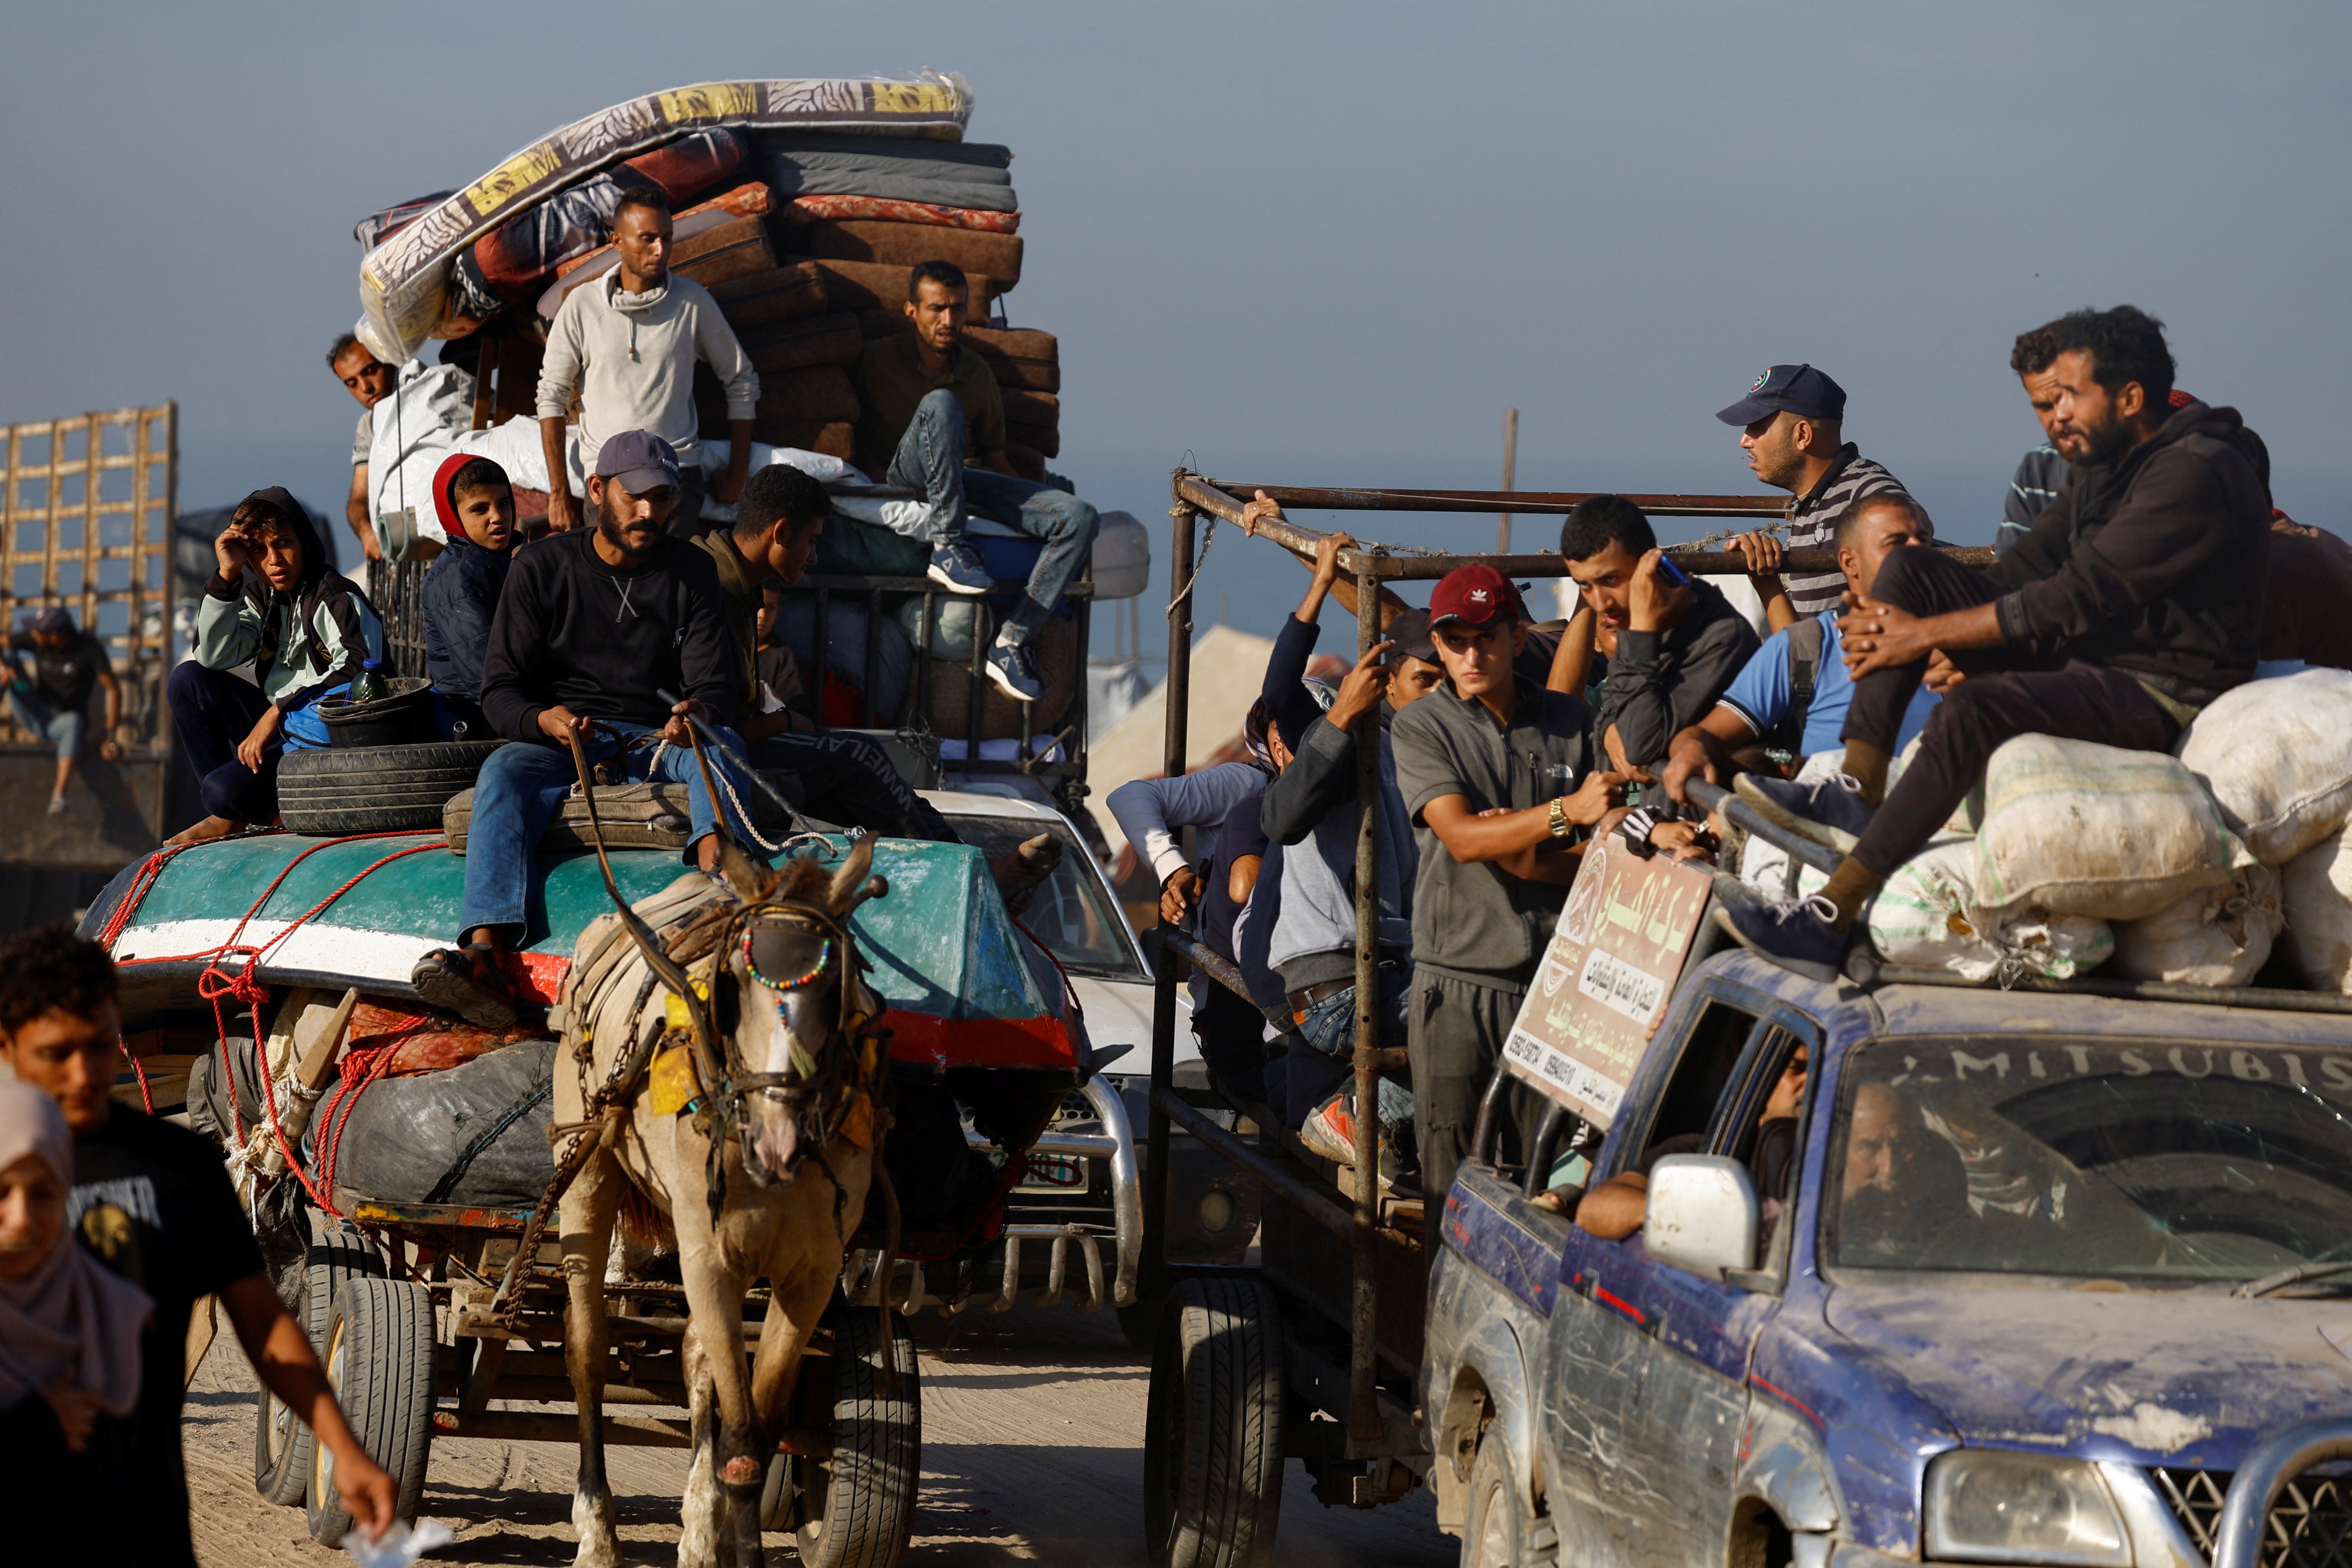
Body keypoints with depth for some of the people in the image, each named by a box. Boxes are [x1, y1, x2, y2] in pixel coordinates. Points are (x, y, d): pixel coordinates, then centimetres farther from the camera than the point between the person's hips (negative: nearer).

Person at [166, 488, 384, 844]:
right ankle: (228, 816, 1)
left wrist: (279, 709, -26)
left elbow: (357, 669, -28)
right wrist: (227, 575, -8)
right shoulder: (262, 597, 11)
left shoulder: (337, 599, -13)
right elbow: (214, 657, 0)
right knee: (187, 679, -1)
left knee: (224, 792, -29)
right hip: (277, 725, 9)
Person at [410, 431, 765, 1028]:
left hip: (657, 741, 1)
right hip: (560, 738, -1)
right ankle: (486, 953, -53)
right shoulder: (541, 569, 4)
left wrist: (697, 714, -25)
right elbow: (500, 690, -1)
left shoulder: (690, 571, 9)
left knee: (723, 747, -31)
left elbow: (715, 685, 2)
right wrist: (545, 721, -25)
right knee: (506, 769, -33)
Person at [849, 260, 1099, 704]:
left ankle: (1012, 643, -23)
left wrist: (1030, 503, 4)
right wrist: (878, 477, -12)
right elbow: (855, 433, 6)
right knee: (941, 405, -36)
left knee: (1080, 519, -18)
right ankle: (947, 547, -35)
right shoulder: (878, 359, 4)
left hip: (965, 483, 4)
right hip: (902, 480, -4)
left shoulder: (978, 374, 16)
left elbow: (996, 458, 19)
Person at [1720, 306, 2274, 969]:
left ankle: (1828, 919, -36)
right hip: (2082, 659, 10)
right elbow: (2022, 572, 10)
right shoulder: (2101, 459, 12)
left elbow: (2077, 598, -23)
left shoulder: (2198, 474, -19)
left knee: (1973, 710, -35)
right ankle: (1856, 793, -13)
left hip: (2162, 696, -10)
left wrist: (1927, 634, -19)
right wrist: (1896, 627, -7)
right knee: (1908, 570, 0)